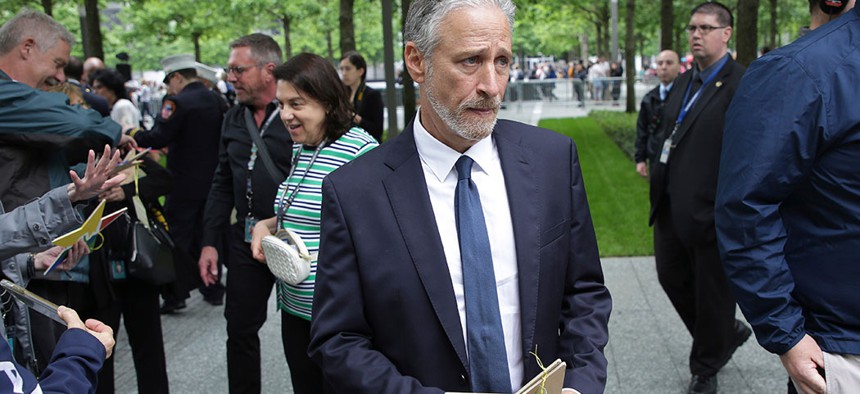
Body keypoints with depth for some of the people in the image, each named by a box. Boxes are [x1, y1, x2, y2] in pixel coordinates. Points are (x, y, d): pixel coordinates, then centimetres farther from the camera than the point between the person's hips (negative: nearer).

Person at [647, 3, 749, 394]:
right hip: (672, 210, 8)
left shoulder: (743, 84, -14)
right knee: (672, 277, 17)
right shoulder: (683, 82, 12)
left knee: (713, 292, 9)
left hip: (712, 212, -8)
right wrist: (659, 181, 12)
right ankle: (728, 333, 41)